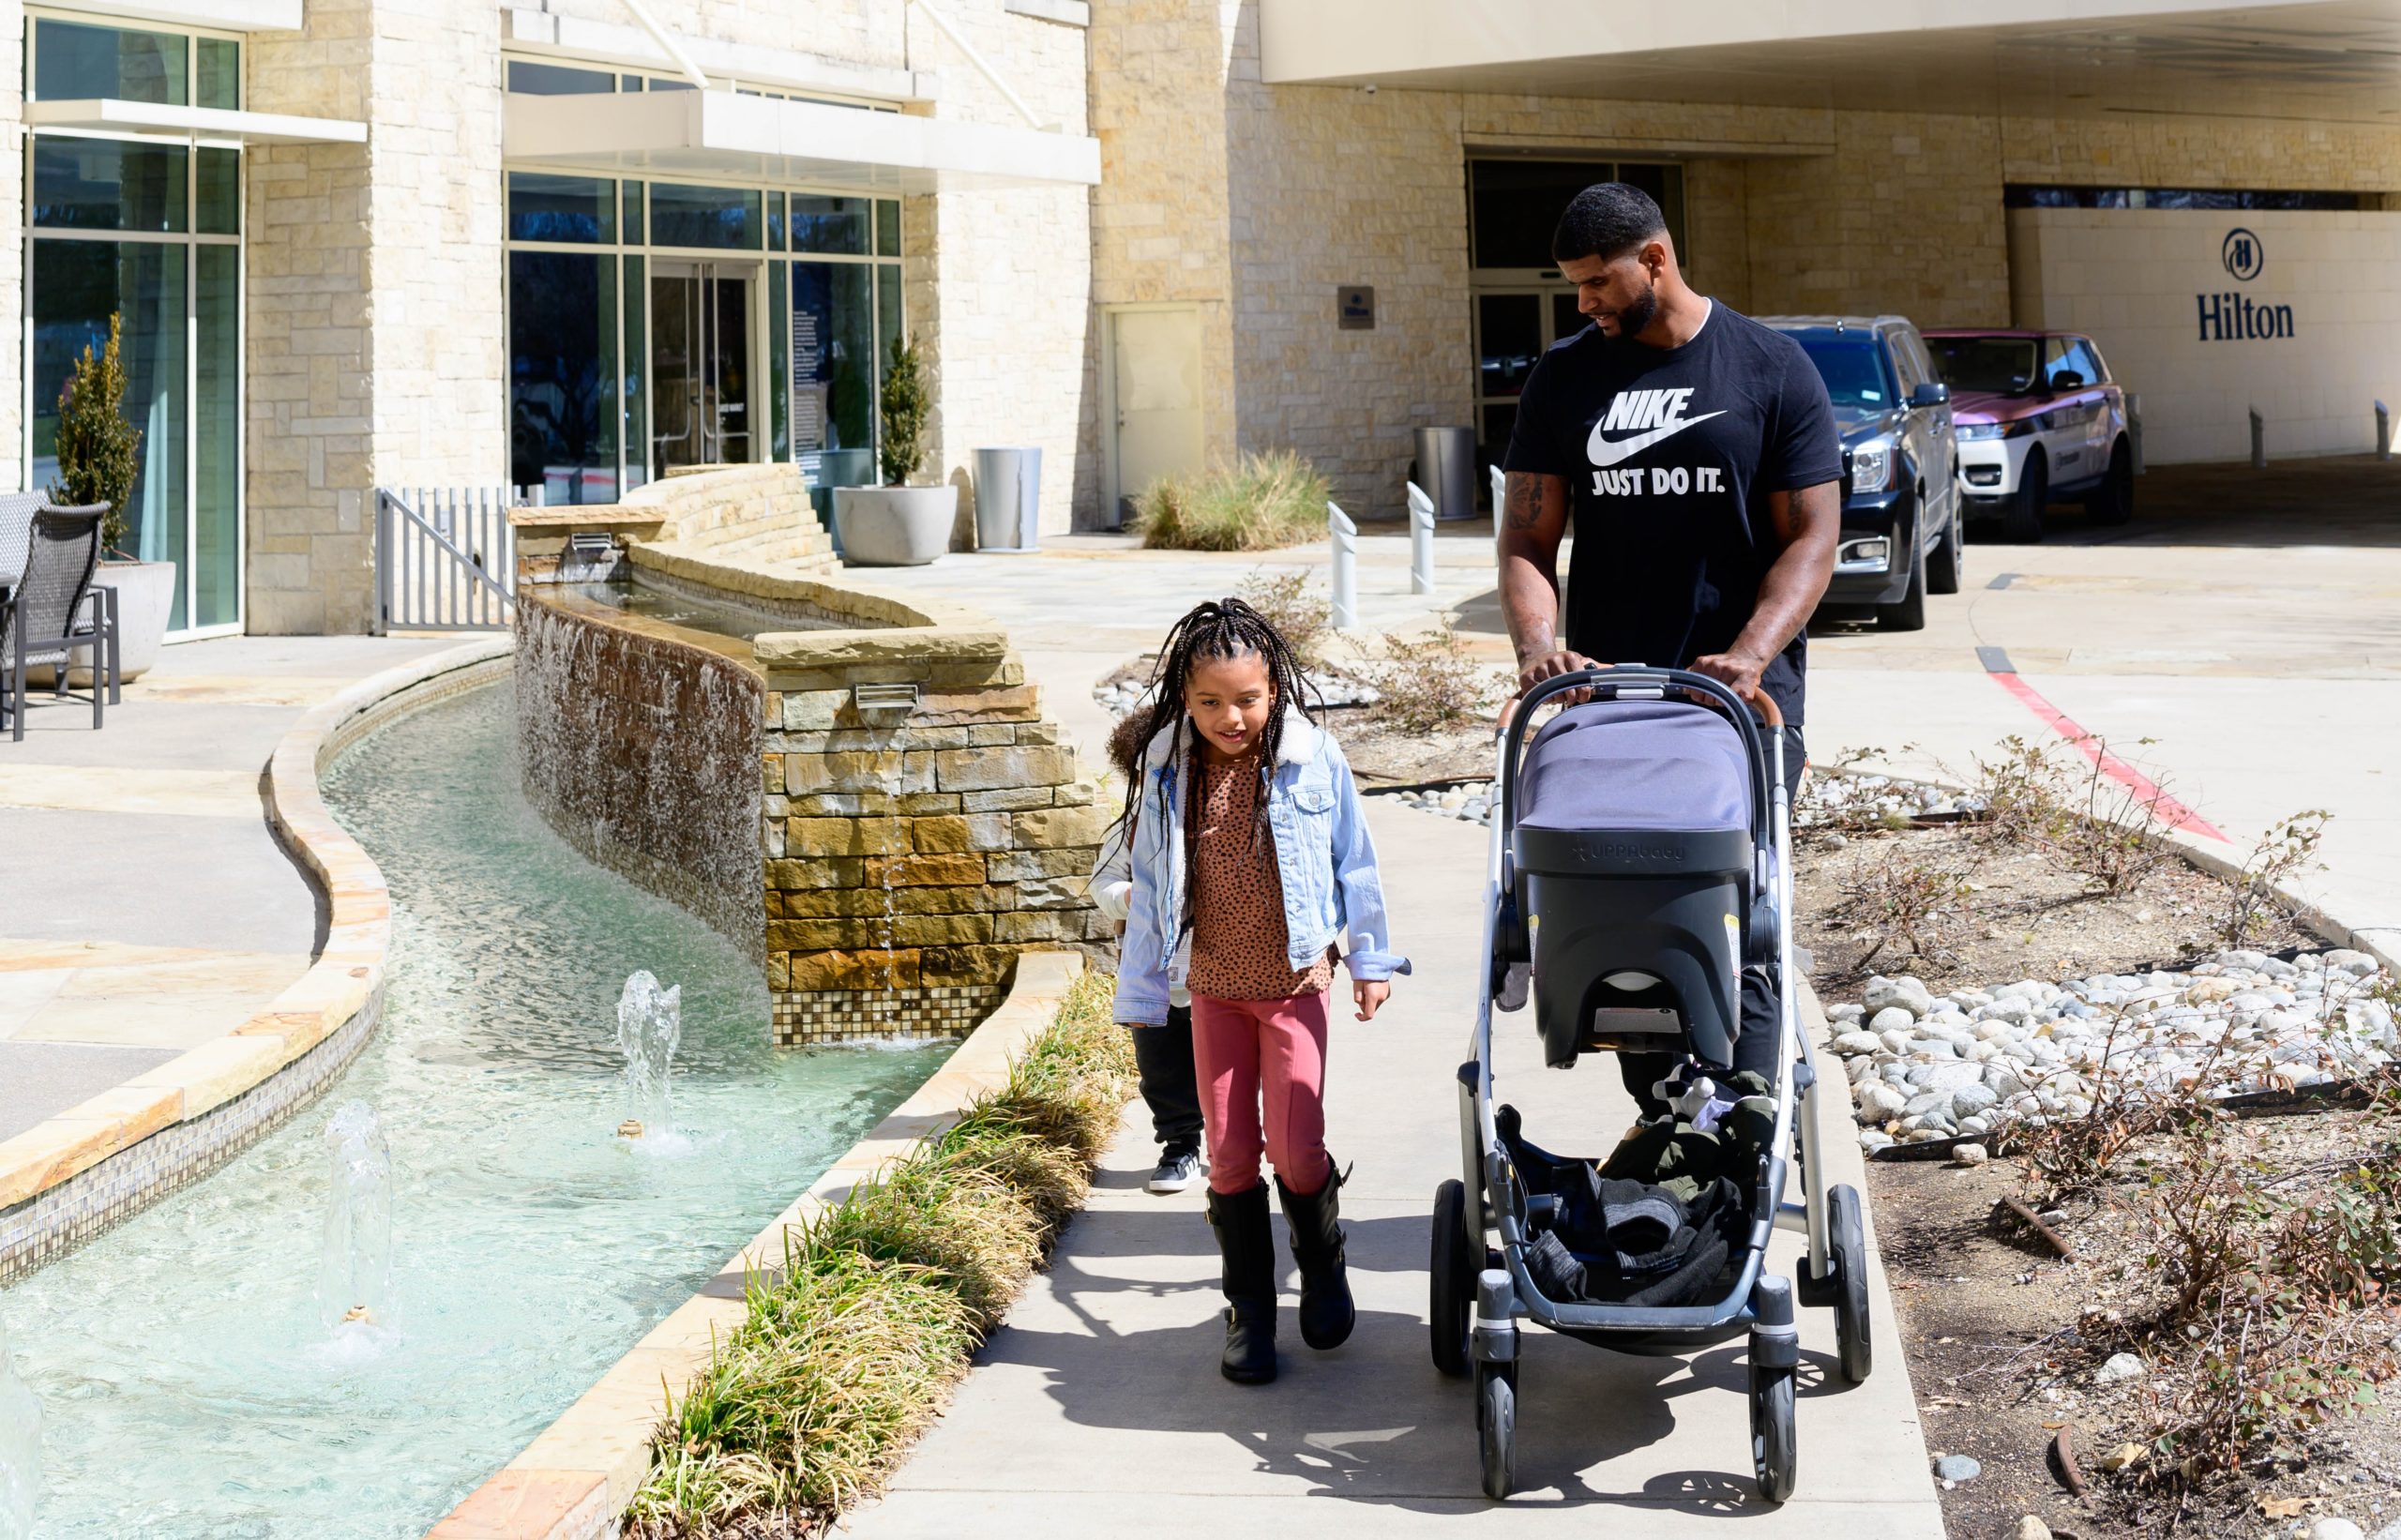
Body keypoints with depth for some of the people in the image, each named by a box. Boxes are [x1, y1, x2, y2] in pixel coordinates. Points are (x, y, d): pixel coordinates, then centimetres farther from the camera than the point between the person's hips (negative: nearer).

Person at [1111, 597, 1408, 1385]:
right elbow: (1150, 881, 5)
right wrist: (1140, 989, 8)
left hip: (1295, 981, -2)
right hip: (1213, 987, 2)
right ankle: (1249, 1313, 19)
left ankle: (1323, 1269, 23)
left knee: (1295, 1149, -7)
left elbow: (1353, 862, 1)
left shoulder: (1313, 758, -10)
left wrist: (1371, 960, 7)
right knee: (1230, 1154, 6)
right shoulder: (1169, 767, -4)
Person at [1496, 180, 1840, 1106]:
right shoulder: (1564, 378, 9)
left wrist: (1748, 656, -17)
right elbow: (1526, 539, 8)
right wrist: (1536, 645, -12)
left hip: (1743, 695, -3)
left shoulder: (1773, 370, 2)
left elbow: (1811, 536, -2)